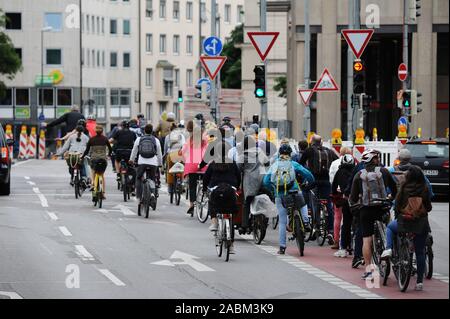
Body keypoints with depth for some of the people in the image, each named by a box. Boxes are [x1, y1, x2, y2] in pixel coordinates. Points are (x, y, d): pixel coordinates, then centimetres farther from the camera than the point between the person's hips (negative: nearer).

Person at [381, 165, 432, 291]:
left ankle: (388, 248, 10)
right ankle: (419, 281, 8)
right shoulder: (425, 189, -5)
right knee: (420, 253, 9)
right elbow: (428, 207, -1)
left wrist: (397, 216, 17)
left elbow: (397, 204, 0)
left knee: (390, 227, 32)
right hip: (421, 224, 1)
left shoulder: (404, 188, -6)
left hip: (404, 222, -1)